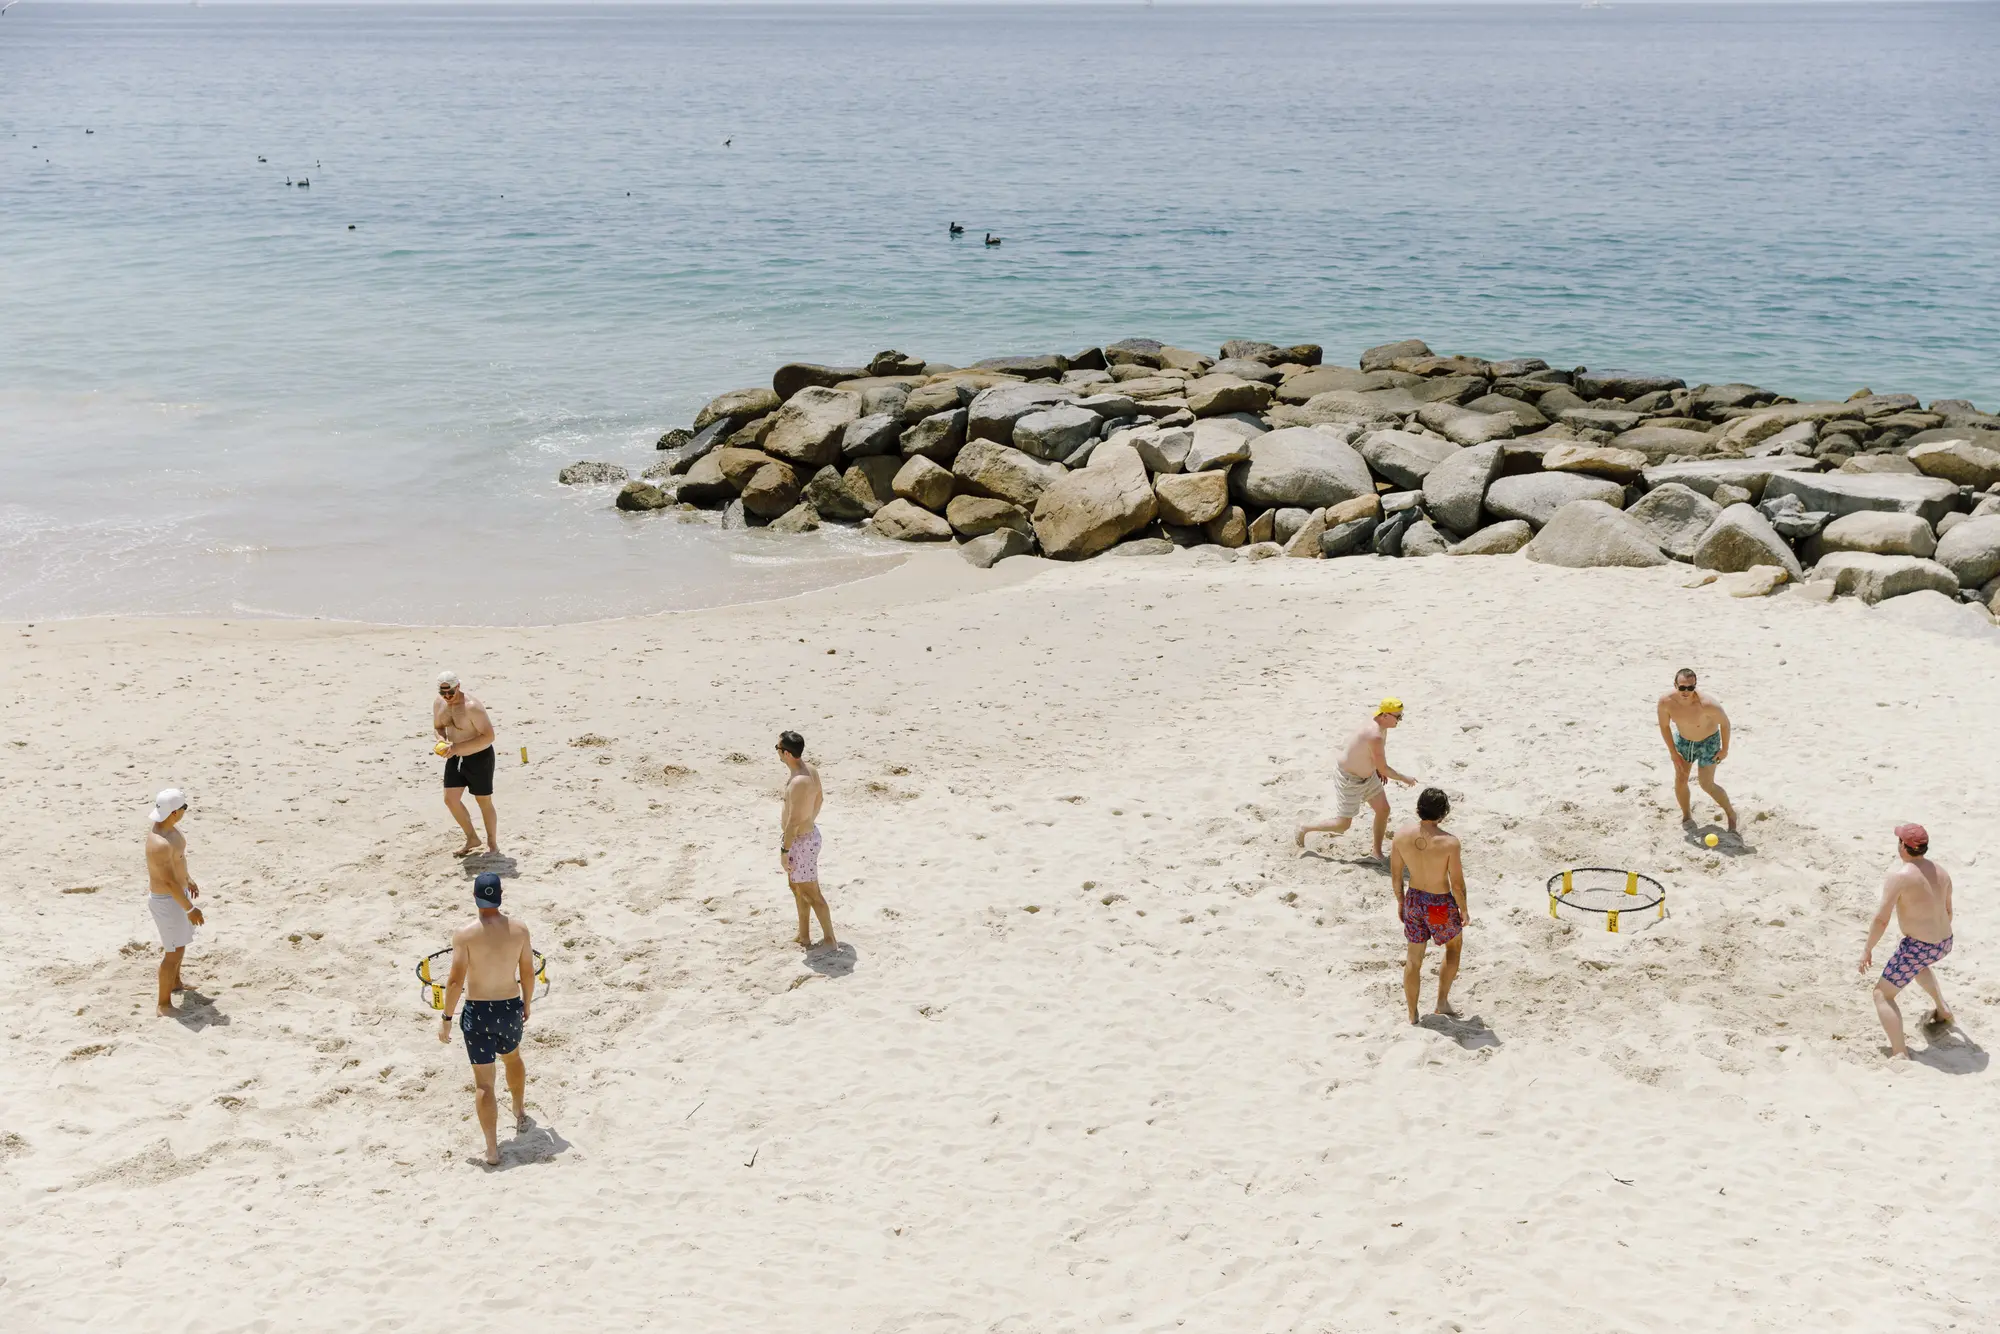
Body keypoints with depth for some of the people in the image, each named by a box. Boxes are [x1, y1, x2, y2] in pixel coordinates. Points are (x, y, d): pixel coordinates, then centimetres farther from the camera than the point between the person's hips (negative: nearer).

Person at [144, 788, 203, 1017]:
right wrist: (190, 909, -23)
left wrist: (188, 878, 26)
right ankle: (164, 1003, 13)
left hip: (177, 891, 10)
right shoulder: (160, 843, -35)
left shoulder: (167, 826, -4)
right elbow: (170, 882, -30)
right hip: (168, 900, -10)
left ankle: (176, 983, 50)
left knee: (181, 940, 28)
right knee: (175, 951, 0)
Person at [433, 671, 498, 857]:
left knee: (484, 801, 5)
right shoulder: (439, 704, -4)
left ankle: (493, 843, 23)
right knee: (450, 799, 4)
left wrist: (458, 747, -33)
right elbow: (438, 726, 14)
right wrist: (442, 740, -10)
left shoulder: (472, 707, -27)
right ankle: (472, 839, 22)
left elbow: (488, 736, -28)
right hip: (455, 758, 7)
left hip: (479, 758, -7)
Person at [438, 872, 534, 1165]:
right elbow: (528, 973, 2)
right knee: (512, 1058, 33)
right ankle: (520, 1114, 53)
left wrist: (446, 1018, -4)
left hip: (477, 1012, -3)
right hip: (511, 1008, 3)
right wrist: (527, 1005, 18)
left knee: (483, 1082, 5)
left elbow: (456, 981, -15)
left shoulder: (465, 934, -16)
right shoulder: (519, 930, -7)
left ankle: (492, 1150, 7)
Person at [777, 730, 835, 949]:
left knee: (811, 894, 4)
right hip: (808, 833, 10)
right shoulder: (811, 770, -2)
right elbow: (819, 799, 14)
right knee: (797, 889, 22)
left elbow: (793, 820, -27)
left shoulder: (798, 782, -31)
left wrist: (784, 850, -19)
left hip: (799, 841, -10)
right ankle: (804, 937, 34)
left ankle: (829, 939, 16)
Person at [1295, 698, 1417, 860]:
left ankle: (1377, 853, 22)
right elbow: (1383, 769, -28)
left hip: (1367, 774, 9)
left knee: (1383, 809, 9)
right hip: (1349, 779, -9)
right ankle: (1304, 829, 22)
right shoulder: (1375, 736, -37)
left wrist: (1379, 769, 11)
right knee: (1343, 824, 2)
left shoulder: (1380, 726, -7)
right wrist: (1404, 778, -13)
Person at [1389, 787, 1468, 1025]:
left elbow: (1395, 875, -2)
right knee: (1454, 945, 28)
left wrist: (1400, 901, 15)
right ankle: (1442, 1001, 30)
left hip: (1414, 900, 3)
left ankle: (1412, 1014, 31)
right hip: (1441, 905, -3)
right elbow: (1457, 884, -17)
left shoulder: (1402, 835, -14)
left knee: (1413, 959, 19)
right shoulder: (1449, 842, -26)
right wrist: (1463, 910, 1)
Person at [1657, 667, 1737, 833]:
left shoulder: (1707, 704, -39)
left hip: (1708, 742, -4)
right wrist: (1673, 753, -7)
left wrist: (1725, 749, -10)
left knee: (1706, 784, -4)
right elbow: (1664, 726, -10)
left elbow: (1725, 723, -21)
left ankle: (1731, 814, 20)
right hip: (1683, 740, 4)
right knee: (1680, 779, 8)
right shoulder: (1665, 701, -28)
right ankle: (1686, 816, 31)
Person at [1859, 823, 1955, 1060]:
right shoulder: (1940, 871, 4)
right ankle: (1943, 1009, 40)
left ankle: (1900, 1055, -13)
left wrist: (1867, 949, -7)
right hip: (1944, 943, 8)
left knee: (1882, 995, -1)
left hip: (1919, 947, -8)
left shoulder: (1899, 874, -19)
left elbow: (1881, 919, -19)